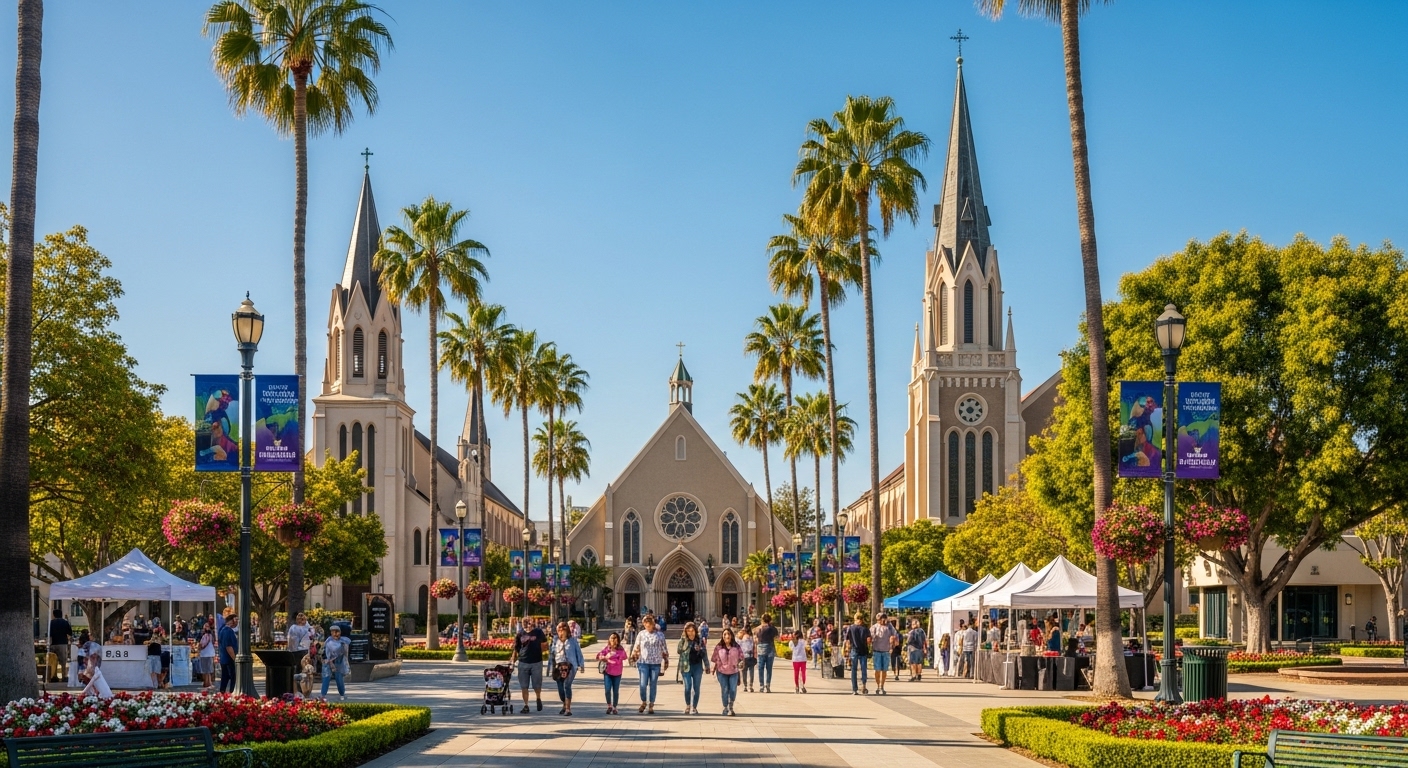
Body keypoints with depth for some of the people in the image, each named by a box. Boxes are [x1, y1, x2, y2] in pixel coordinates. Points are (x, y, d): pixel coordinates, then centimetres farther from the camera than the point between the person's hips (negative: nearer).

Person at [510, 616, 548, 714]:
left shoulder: (538, 632, -3)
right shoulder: (520, 633, 2)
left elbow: (544, 643, 10)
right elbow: (516, 648, 6)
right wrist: (513, 660, 0)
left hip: (536, 662, -2)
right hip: (523, 662, 2)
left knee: (537, 685, 4)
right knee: (524, 686, 3)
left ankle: (538, 699, 32)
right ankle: (526, 706, 12)